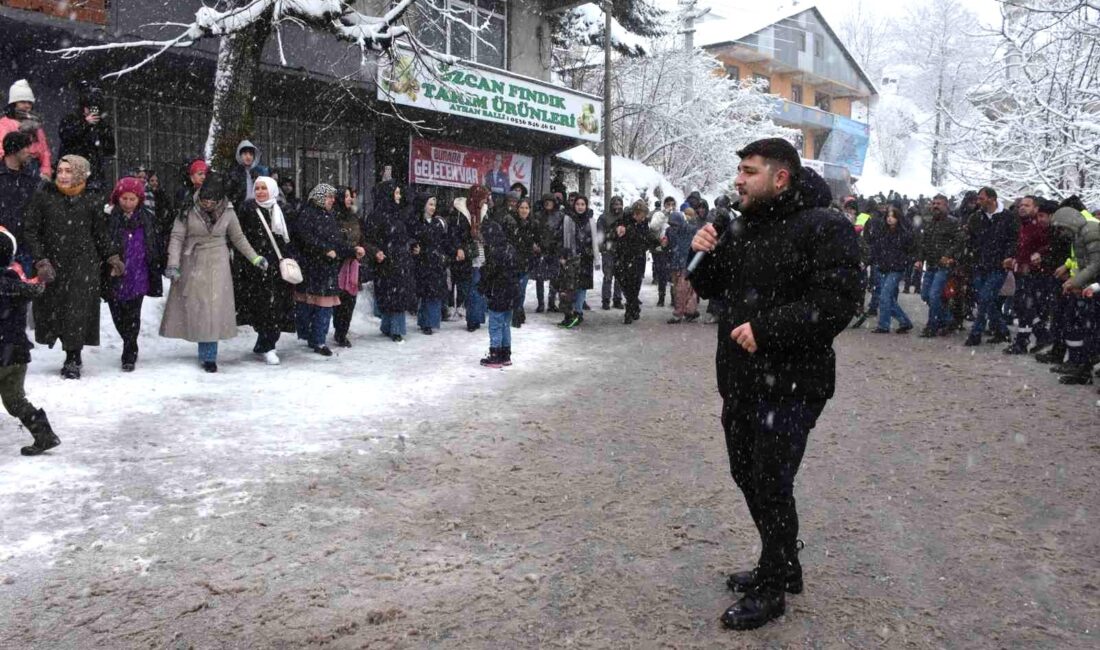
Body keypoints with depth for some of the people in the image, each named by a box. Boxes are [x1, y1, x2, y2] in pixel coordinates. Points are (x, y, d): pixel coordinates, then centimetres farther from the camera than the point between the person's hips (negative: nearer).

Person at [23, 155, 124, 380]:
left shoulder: (91, 201, 4)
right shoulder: (43, 198, 2)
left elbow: (100, 234, 14)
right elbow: (30, 231, 2)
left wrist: (112, 257, 6)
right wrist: (41, 261, -8)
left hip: (83, 265, -1)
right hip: (52, 265, 1)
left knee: (78, 312, -6)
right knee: (52, 309, 4)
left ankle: (72, 359, 5)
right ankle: (74, 357, 19)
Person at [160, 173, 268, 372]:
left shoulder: (228, 213, -4)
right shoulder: (189, 210, -9)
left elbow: (239, 238, 8)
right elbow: (177, 237, -8)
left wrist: (255, 258, 4)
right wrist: (173, 264, -17)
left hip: (217, 266, 0)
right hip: (192, 265, 0)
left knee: (213, 310, -2)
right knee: (194, 308, 5)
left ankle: (208, 356, 4)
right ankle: (207, 353, 19)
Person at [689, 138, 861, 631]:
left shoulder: (824, 228, -13)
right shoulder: (741, 228, 12)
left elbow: (838, 301, -23)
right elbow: (711, 287, 19)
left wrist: (766, 328, -26)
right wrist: (703, 255, -2)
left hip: (790, 384, -8)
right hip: (740, 380, 9)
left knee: (770, 485, -2)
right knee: (747, 475, 17)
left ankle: (771, 589, 18)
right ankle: (782, 567, 37)